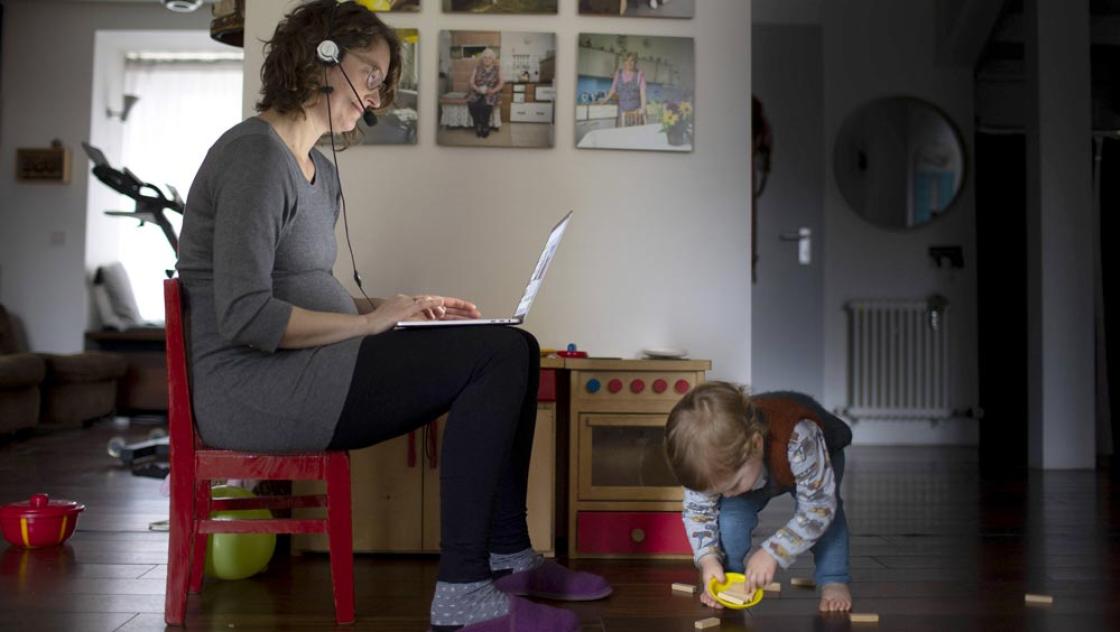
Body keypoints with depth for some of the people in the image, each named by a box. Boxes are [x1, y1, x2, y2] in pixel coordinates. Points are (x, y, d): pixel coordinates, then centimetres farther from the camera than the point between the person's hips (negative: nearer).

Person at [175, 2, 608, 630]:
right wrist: (370, 321, -16)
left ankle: (507, 556, 6)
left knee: (515, 349, 1)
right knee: (500, 357, -19)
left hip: (305, 368, 10)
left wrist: (405, 306, 7)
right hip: (252, 388, -9)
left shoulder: (321, 172, 19)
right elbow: (245, 317, -21)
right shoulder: (255, 154, -12)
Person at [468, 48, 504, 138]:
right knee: (471, 104, -32)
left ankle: (485, 128, -18)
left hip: (491, 93, -2)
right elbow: (472, 82, 3)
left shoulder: (497, 69, 5)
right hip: (477, 92, 2)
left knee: (485, 105, -36)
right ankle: (478, 128, -18)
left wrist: (493, 90, -19)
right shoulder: (477, 68, 8)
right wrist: (477, 89, -19)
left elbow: (501, 83, 0)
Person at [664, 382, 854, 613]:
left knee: (826, 509, -28)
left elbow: (818, 508, -40)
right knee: (730, 512, -20)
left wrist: (771, 553, -42)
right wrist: (708, 559, -33)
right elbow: (697, 510, -19)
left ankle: (834, 581, -9)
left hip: (821, 460, -2)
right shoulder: (714, 459, -33)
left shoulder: (799, 441, -48)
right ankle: (727, 580, 0)